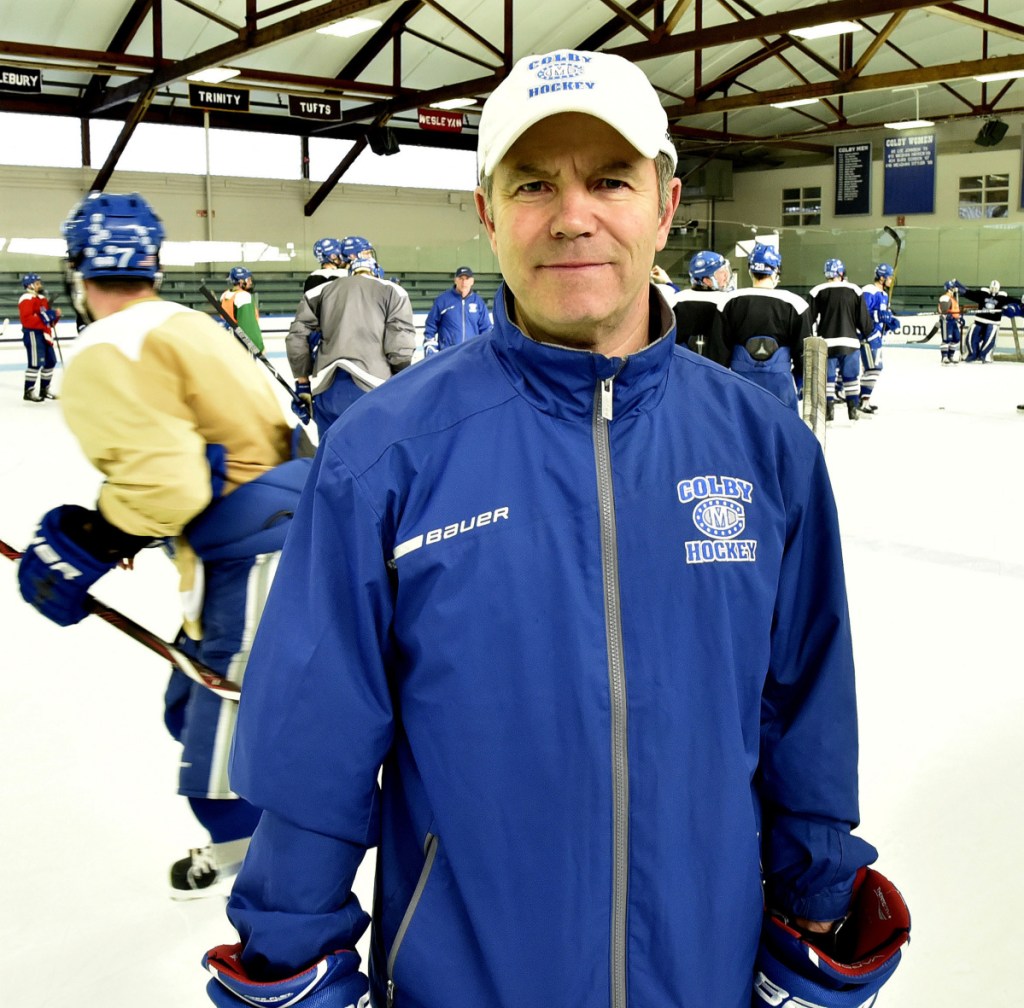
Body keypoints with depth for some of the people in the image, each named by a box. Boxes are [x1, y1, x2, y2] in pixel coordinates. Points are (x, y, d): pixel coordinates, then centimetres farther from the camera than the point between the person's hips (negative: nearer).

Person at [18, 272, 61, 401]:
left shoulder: (42, 298, 20)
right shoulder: (27, 299, -11)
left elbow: (46, 315, 26)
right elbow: (26, 319, -21)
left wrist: (55, 315, 6)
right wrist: (43, 318, -24)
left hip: (44, 333, 10)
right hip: (33, 333, -10)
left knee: (51, 361, 13)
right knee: (36, 362, -14)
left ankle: (44, 389, 25)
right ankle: (28, 391, -8)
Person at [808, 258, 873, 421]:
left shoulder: (817, 292, -4)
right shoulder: (855, 291, 2)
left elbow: (809, 318, -5)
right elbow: (863, 317, 4)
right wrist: (867, 333, 21)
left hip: (826, 342, -1)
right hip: (850, 341, 1)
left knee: (827, 376, 7)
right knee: (851, 376, 12)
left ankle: (828, 408, 4)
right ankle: (853, 408, 15)